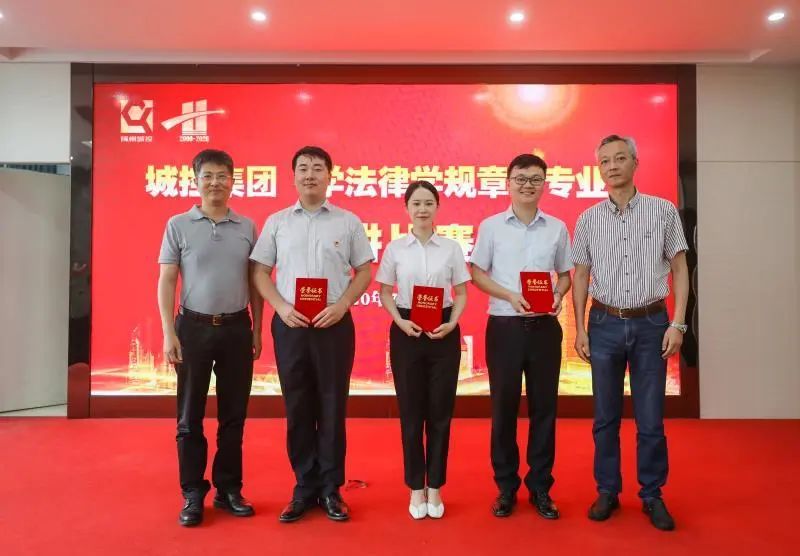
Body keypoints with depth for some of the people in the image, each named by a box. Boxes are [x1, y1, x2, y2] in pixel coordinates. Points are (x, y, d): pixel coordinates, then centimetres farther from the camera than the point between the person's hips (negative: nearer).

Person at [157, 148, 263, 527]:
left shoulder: (247, 227, 6)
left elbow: (254, 282, 9)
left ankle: (229, 489, 24)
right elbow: (166, 281, -1)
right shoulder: (178, 225, 0)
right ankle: (193, 494, 21)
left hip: (236, 328, 2)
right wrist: (169, 332, -8)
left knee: (233, 415, 9)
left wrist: (257, 329, 5)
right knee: (190, 416, 6)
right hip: (193, 327, -2)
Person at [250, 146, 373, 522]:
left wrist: (342, 305, -10)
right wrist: (282, 307, -10)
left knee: (333, 407, 5)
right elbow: (260, 272, 6)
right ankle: (305, 487, 22)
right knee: (297, 408, 8)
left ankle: (331, 488, 19)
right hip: (289, 324, 1)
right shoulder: (276, 222, 7)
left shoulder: (348, 222, 4)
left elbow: (364, 272, 5)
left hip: (334, 324, -1)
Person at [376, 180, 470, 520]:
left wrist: (451, 324, -11)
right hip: (406, 332, 0)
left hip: (444, 332, 0)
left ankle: (435, 487, 21)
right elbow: (385, 293, 5)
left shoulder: (451, 248, 3)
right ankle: (416, 488, 21)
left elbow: (462, 294, 5)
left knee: (440, 412, 5)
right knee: (411, 412, 6)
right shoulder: (395, 248, 3)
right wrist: (400, 321, -12)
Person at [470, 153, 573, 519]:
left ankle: (540, 487, 23)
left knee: (544, 406, 8)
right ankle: (506, 487, 21)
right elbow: (478, 274, 3)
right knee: (503, 407, 6)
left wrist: (558, 295, -9)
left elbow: (565, 274, 13)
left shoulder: (557, 228, 6)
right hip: (504, 325, -1)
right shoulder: (491, 226, 2)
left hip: (545, 326, 2)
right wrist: (510, 296, -13)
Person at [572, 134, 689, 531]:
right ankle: (607, 491, 25)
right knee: (605, 417, 10)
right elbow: (581, 276, 7)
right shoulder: (588, 219, 4)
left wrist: (677, 323, -5)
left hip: (651, 323, -1)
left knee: (651, 419, 7)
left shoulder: (664, 211, 0)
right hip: (605, 324, 1)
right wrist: (579, 329, 2)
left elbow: (679, 269, 2)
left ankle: (652, 496, 24)